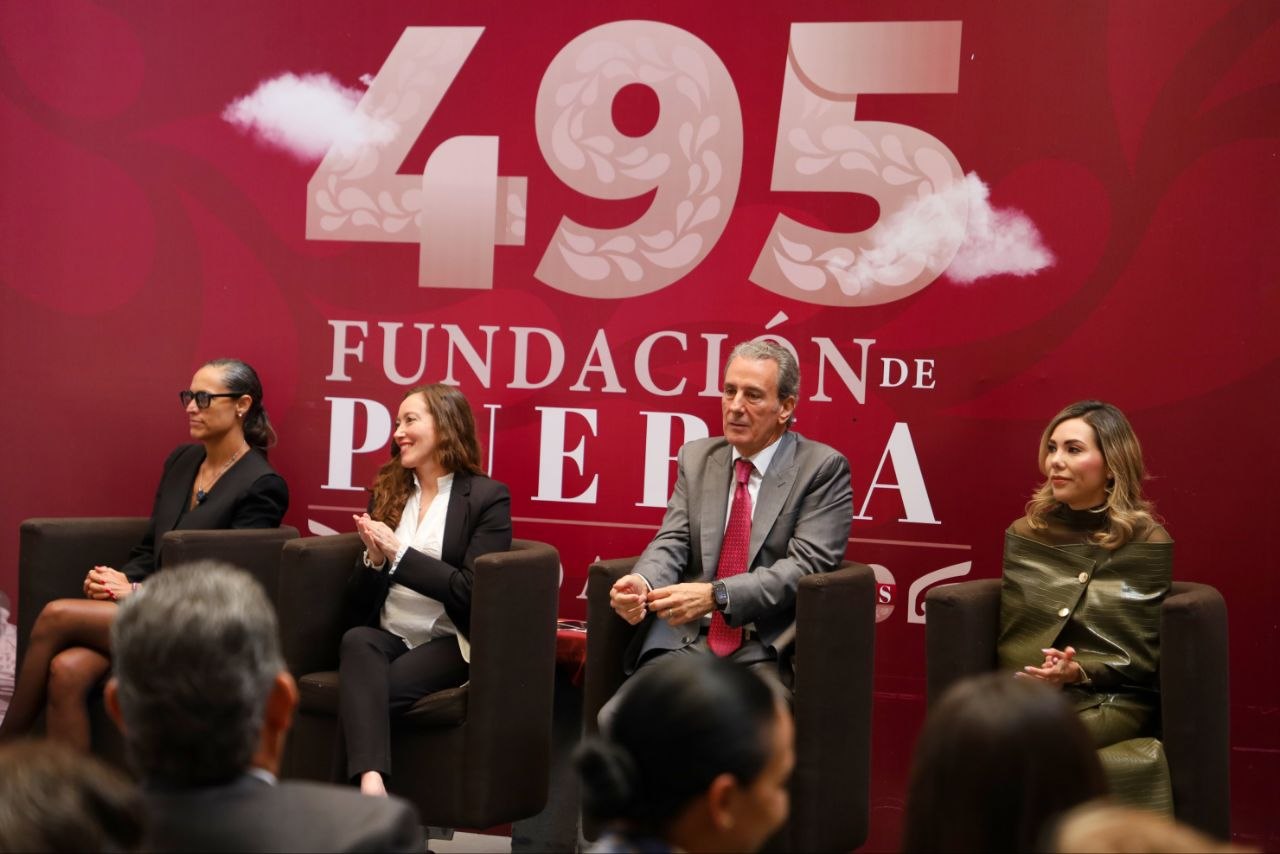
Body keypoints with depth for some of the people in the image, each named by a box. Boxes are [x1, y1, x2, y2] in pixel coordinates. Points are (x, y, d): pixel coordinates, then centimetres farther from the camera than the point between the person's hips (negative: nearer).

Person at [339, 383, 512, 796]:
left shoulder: (488, 497, -1)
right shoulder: (386, 492, 14)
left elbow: (471, 592, -12)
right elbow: (358, 606, 12)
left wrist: (399, 553, -14)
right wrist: (374, 559, -9)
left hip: (448, 643, -4)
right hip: (386, 636, 4)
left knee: (362, 690, -33)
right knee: (356, 640, -34)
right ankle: (371, 781, -49)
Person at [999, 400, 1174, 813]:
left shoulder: (1149, 543, 1)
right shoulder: (1024, 534, 12)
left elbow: (1146, 657, 0)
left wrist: (1080, 671, -17)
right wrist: (1027, 684, -6)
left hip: (1111, 700, -3)